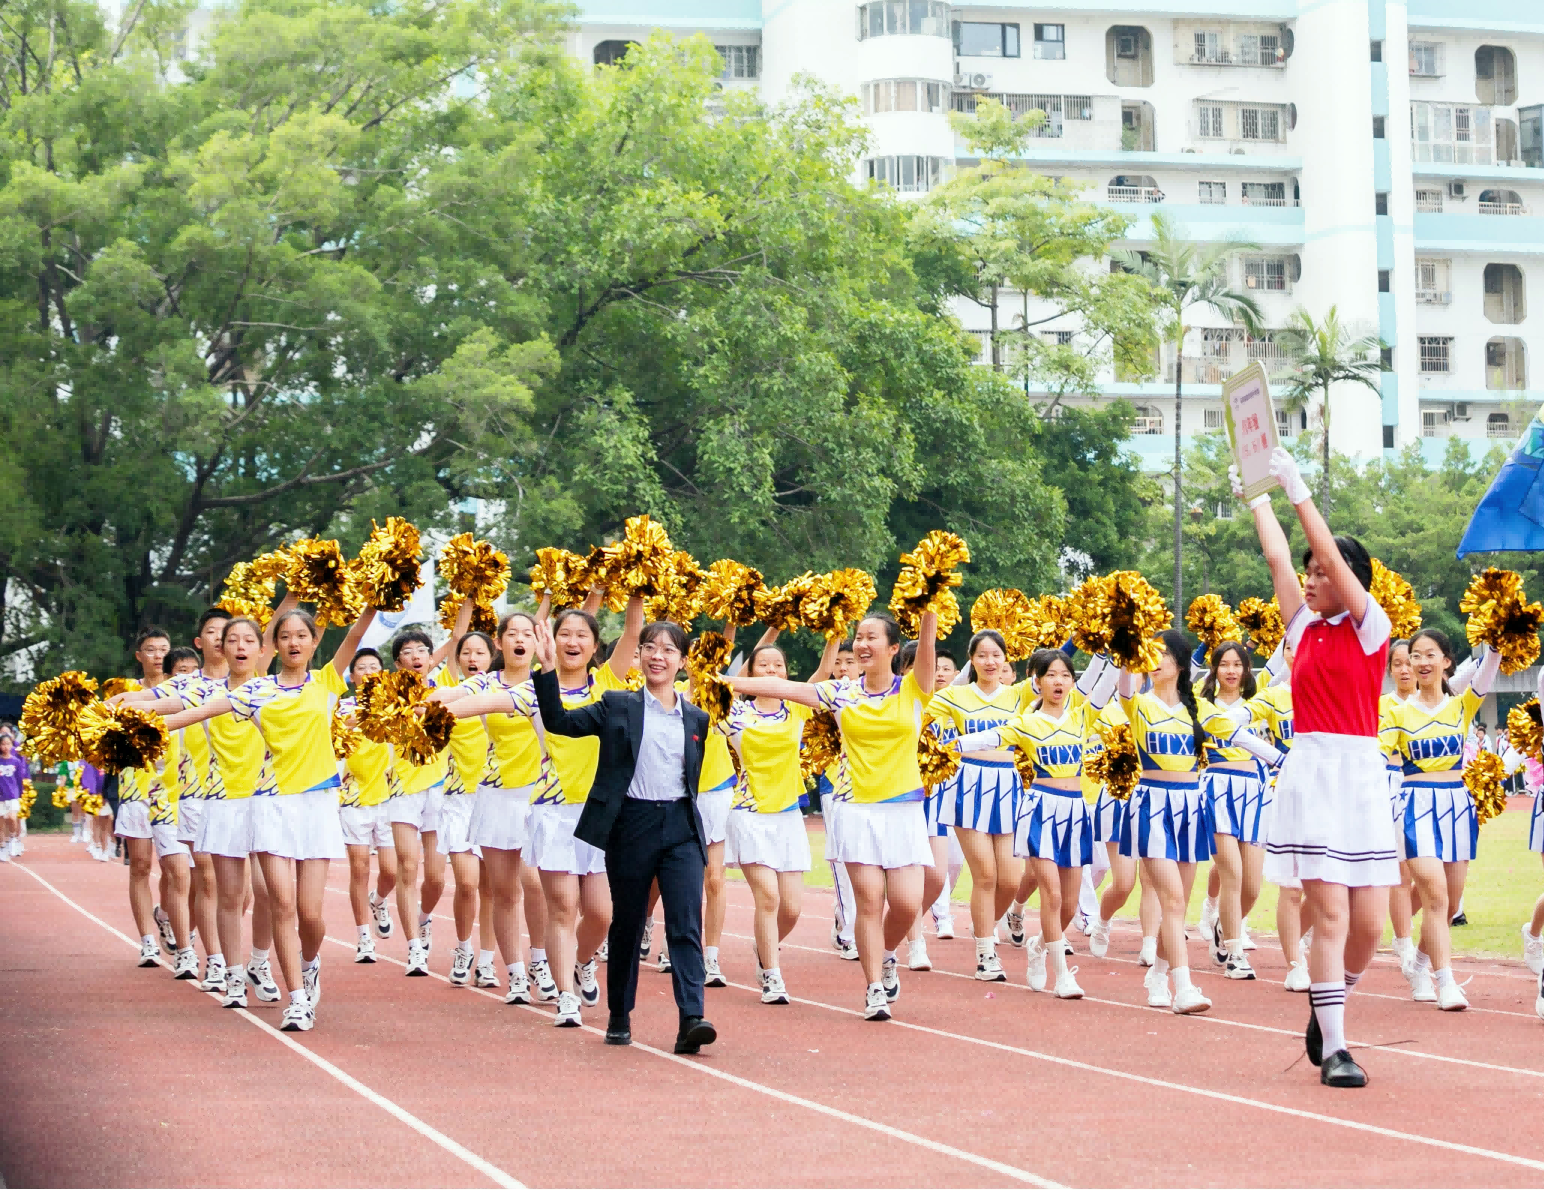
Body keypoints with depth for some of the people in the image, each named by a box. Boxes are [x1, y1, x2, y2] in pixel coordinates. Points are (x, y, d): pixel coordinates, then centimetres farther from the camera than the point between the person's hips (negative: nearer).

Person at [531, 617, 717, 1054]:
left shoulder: (696, 719, 11)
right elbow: (559, 721, -3)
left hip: (682, 827, 1)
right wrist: (548, 669, -14)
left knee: (686, 924, -11)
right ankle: (619, 1018, 22)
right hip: (631, 825, -1)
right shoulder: (617, 706, 4)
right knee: (626, 925, 8)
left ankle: (691, 1020, -19)